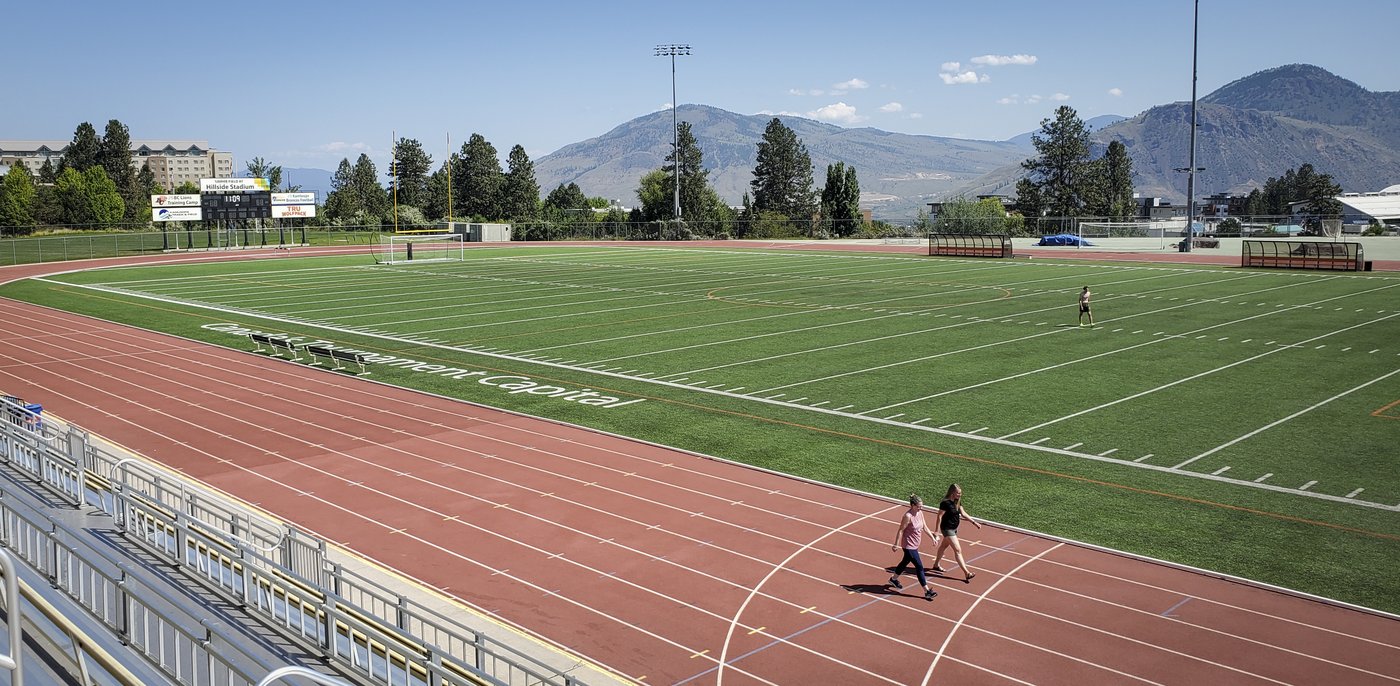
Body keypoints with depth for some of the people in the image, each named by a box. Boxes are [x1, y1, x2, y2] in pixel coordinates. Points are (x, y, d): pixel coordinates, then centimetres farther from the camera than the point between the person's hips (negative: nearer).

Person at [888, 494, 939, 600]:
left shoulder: (920, 513, 0)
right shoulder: (908, 516, -24)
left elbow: (924, 527, 12)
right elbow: (901, 530, -19)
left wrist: (933, 538, 10)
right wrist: (896, 544, -17)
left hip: (915, 545, 9)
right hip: (908, 546, -9)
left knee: (905, 562, 25)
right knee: (919, 566, -7)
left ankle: (894, 579, 46)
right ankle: (927, 591, -3)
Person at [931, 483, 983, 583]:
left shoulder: (957, 502, 1)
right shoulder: (945, 503, -23)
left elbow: (963, 513, 6)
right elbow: (939, 517, -20)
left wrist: (974, 522, -1)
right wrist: (936, 532, -19)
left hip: (954, 528, 9)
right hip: (947, 529, -9)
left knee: (944, 546, 23)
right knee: (958, 550, -9)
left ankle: (936, 564, 41)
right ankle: (966, 573, -9)